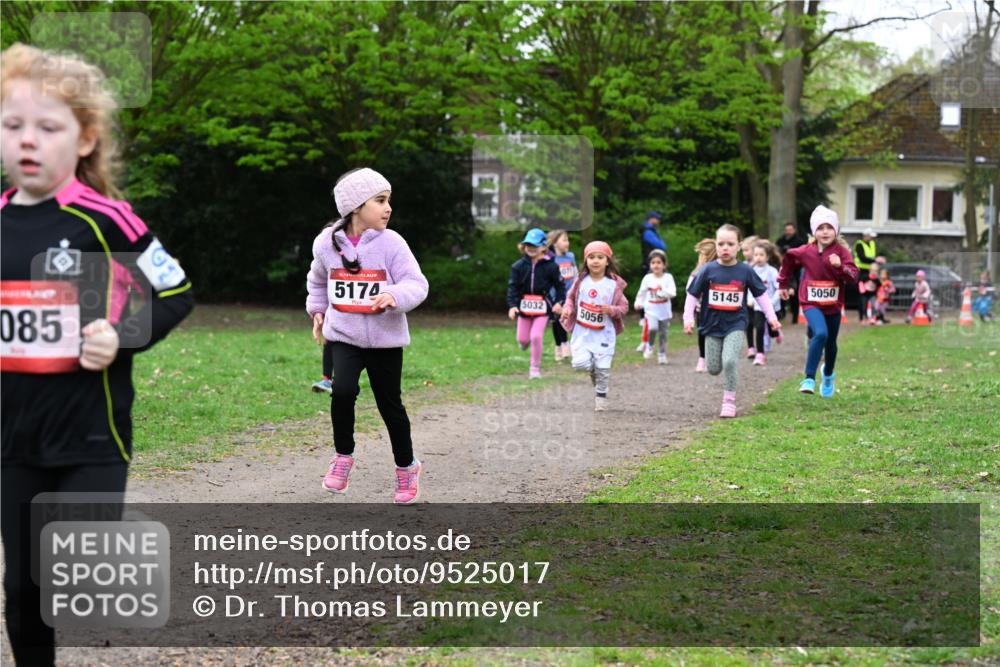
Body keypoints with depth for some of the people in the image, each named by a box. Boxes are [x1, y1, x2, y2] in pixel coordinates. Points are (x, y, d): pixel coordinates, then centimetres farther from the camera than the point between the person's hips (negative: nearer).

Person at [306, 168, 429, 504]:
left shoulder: (391, 243, -10)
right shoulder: (327, 242, -2)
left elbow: (417, 284, -13)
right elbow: (317, 281, 19)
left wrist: (395, 296, -32)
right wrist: (317, 311, 12)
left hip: (385, 338, -1)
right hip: (343, 336, 1)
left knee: (390, 404, 8)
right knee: (342, 390, -22)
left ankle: (406, 466, 29)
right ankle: (343, 455, 1)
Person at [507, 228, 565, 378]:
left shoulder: (550, 266, -8)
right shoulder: (518, 266, -4)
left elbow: (560, 285, 1)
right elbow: (512, 286, -4)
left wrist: (558, 302, -10)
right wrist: (512, 305, -15)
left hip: (542, 307, -2)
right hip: (524, 306, 2)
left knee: (536, 336, -13)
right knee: (523, 338, 10)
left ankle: (535, 368, 3)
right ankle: (525, 341, 51)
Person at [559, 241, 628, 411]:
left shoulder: (613, 284, -6)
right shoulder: (581, 281, -1)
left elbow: (624, 306, 0)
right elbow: (571, 298, 15)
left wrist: (612, 310, -19)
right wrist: (568, 308, -5)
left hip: (604, 334, -1)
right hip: (582, 332, 1)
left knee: (602, 368, -1)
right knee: (580, 363, -13)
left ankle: (601, 396, 19)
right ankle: (593, 371, 22)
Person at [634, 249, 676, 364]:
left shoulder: (668, 277, -7)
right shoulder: (647, 278, -3)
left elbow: (672, 293, -14)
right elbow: (641, 292, 5)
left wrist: (662, 292, -28)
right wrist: (638, 303, -8)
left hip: (664, 310, 1)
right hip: (651, 309, -1)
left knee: (663, 333, 7)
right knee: (653, 327, -22)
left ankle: (662, 354, 21)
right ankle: (650, 346, 5)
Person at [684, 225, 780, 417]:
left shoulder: (745, 271, -5)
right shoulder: (708, 270, -6)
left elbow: (761, 294, 5)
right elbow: (692, 295, 1)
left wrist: (772, 317, 1)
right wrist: (688, 319, -6)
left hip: (735, 324, -2)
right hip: (712, 324, 2)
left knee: (730, 360, -20)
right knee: (713, 368, 5)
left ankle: (729, 401, -6)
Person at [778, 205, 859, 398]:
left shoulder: (842, 252, -9)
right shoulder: (805, 252, -7)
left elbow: (853, 277, -16)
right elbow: (788, 261, 14)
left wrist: (840, 266, -34)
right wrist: (784, 284, 22)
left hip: (833, 305, 2)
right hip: (811, 303, -2)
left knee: (831, 343, 18)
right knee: (820, 333, -28)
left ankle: (828, 375, 48)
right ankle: (809, 379, -26)